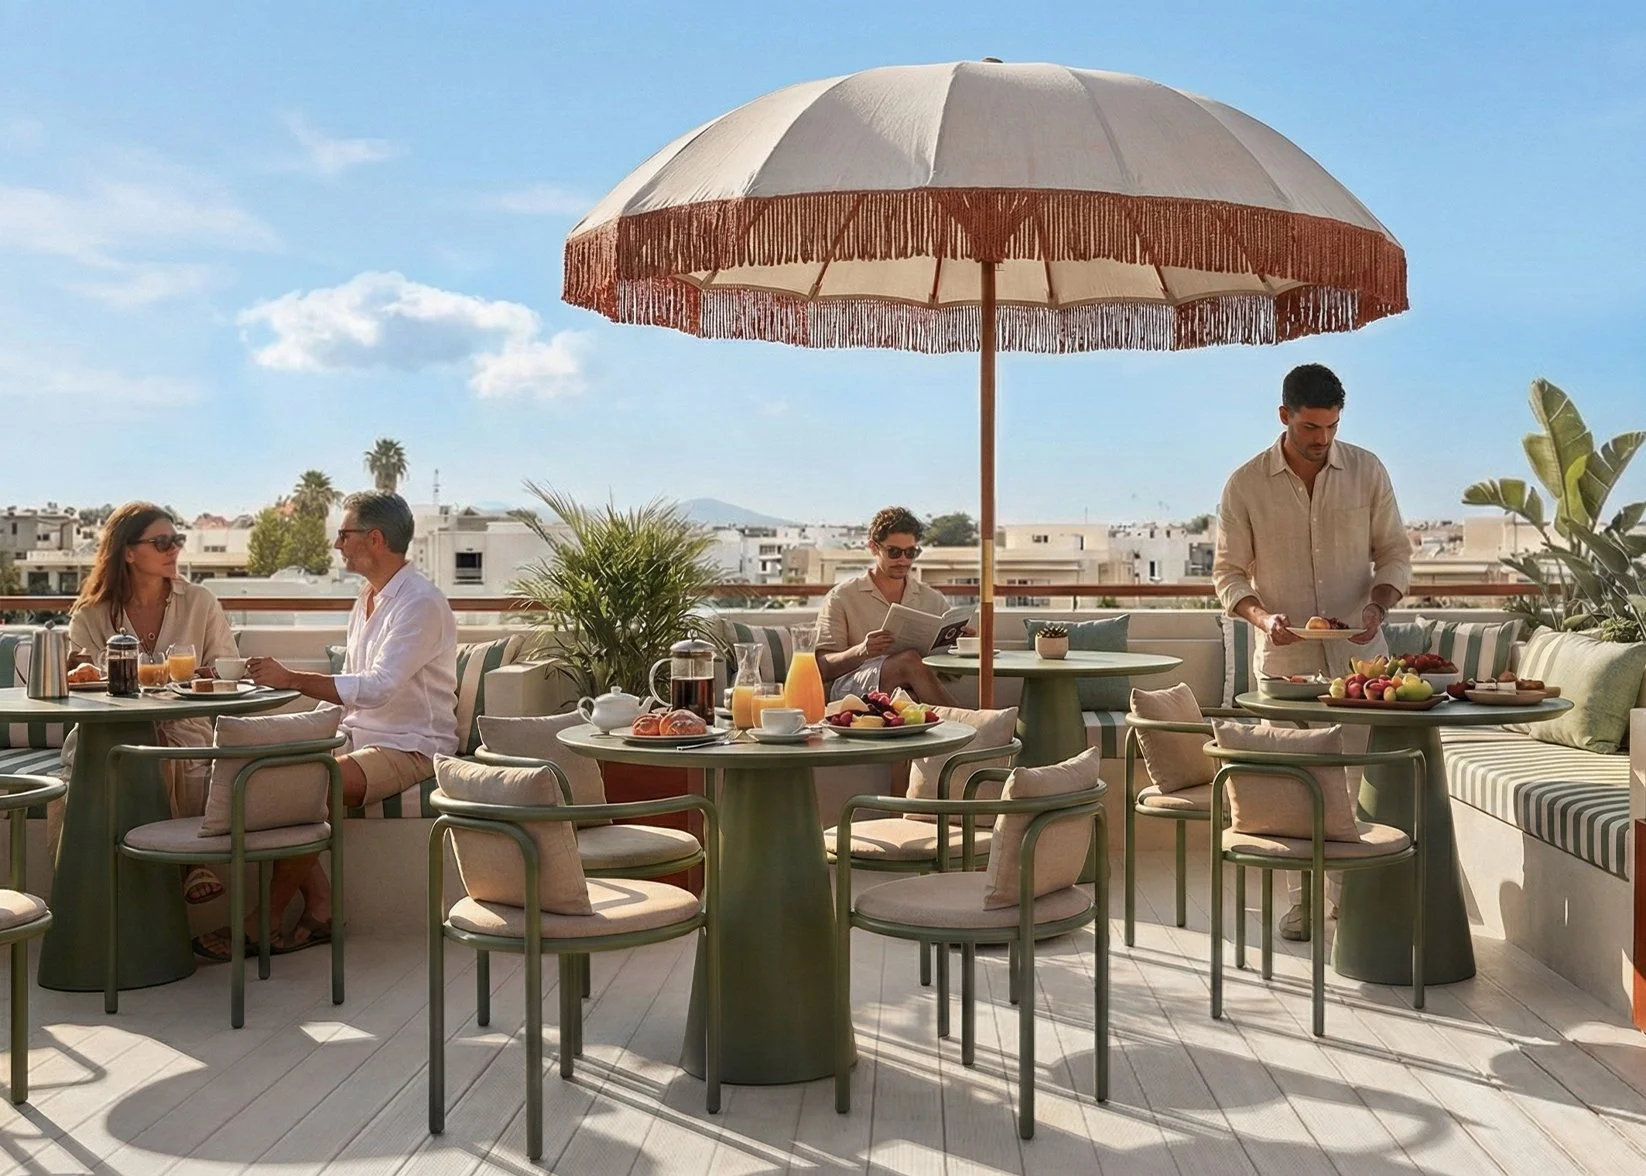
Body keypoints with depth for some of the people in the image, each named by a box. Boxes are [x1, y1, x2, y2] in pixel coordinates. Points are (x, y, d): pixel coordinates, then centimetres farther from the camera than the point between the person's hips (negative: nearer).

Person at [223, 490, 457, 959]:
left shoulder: (421, 604, -15)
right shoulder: (368, 601, 16)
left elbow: (377, 688, -26)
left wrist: (291, 679, -26)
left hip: (410, 748, -9)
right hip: (360, 738, 9)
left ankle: (262, 923, -16)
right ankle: (319, 909, -10)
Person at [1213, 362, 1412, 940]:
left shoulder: (1367, 471, 1)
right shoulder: (1246, 484, -4)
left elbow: (1395, 551, 7)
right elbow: (1228, 572, 0)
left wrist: (1379, 605, -12)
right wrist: (1262, 616, -18)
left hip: (1357, 652, 1)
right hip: (1285, 656, -1)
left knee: (1359, 773, 1)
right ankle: (1303, 892, 16)